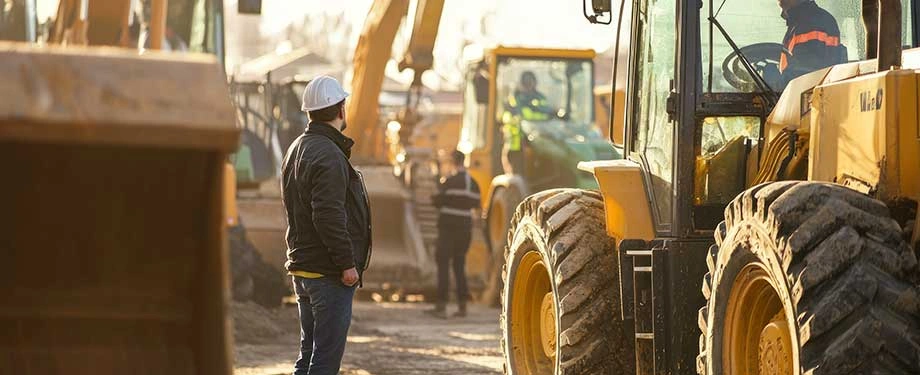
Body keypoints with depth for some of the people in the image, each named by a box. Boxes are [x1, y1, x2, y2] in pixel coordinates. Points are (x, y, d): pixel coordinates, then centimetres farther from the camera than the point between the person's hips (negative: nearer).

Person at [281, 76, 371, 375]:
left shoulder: (296, 150, 15)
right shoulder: (328, 156, -17)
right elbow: (329, 216, -24)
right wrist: (347, 263, -19)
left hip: (302, 267, 10)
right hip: (329, 272, -10)